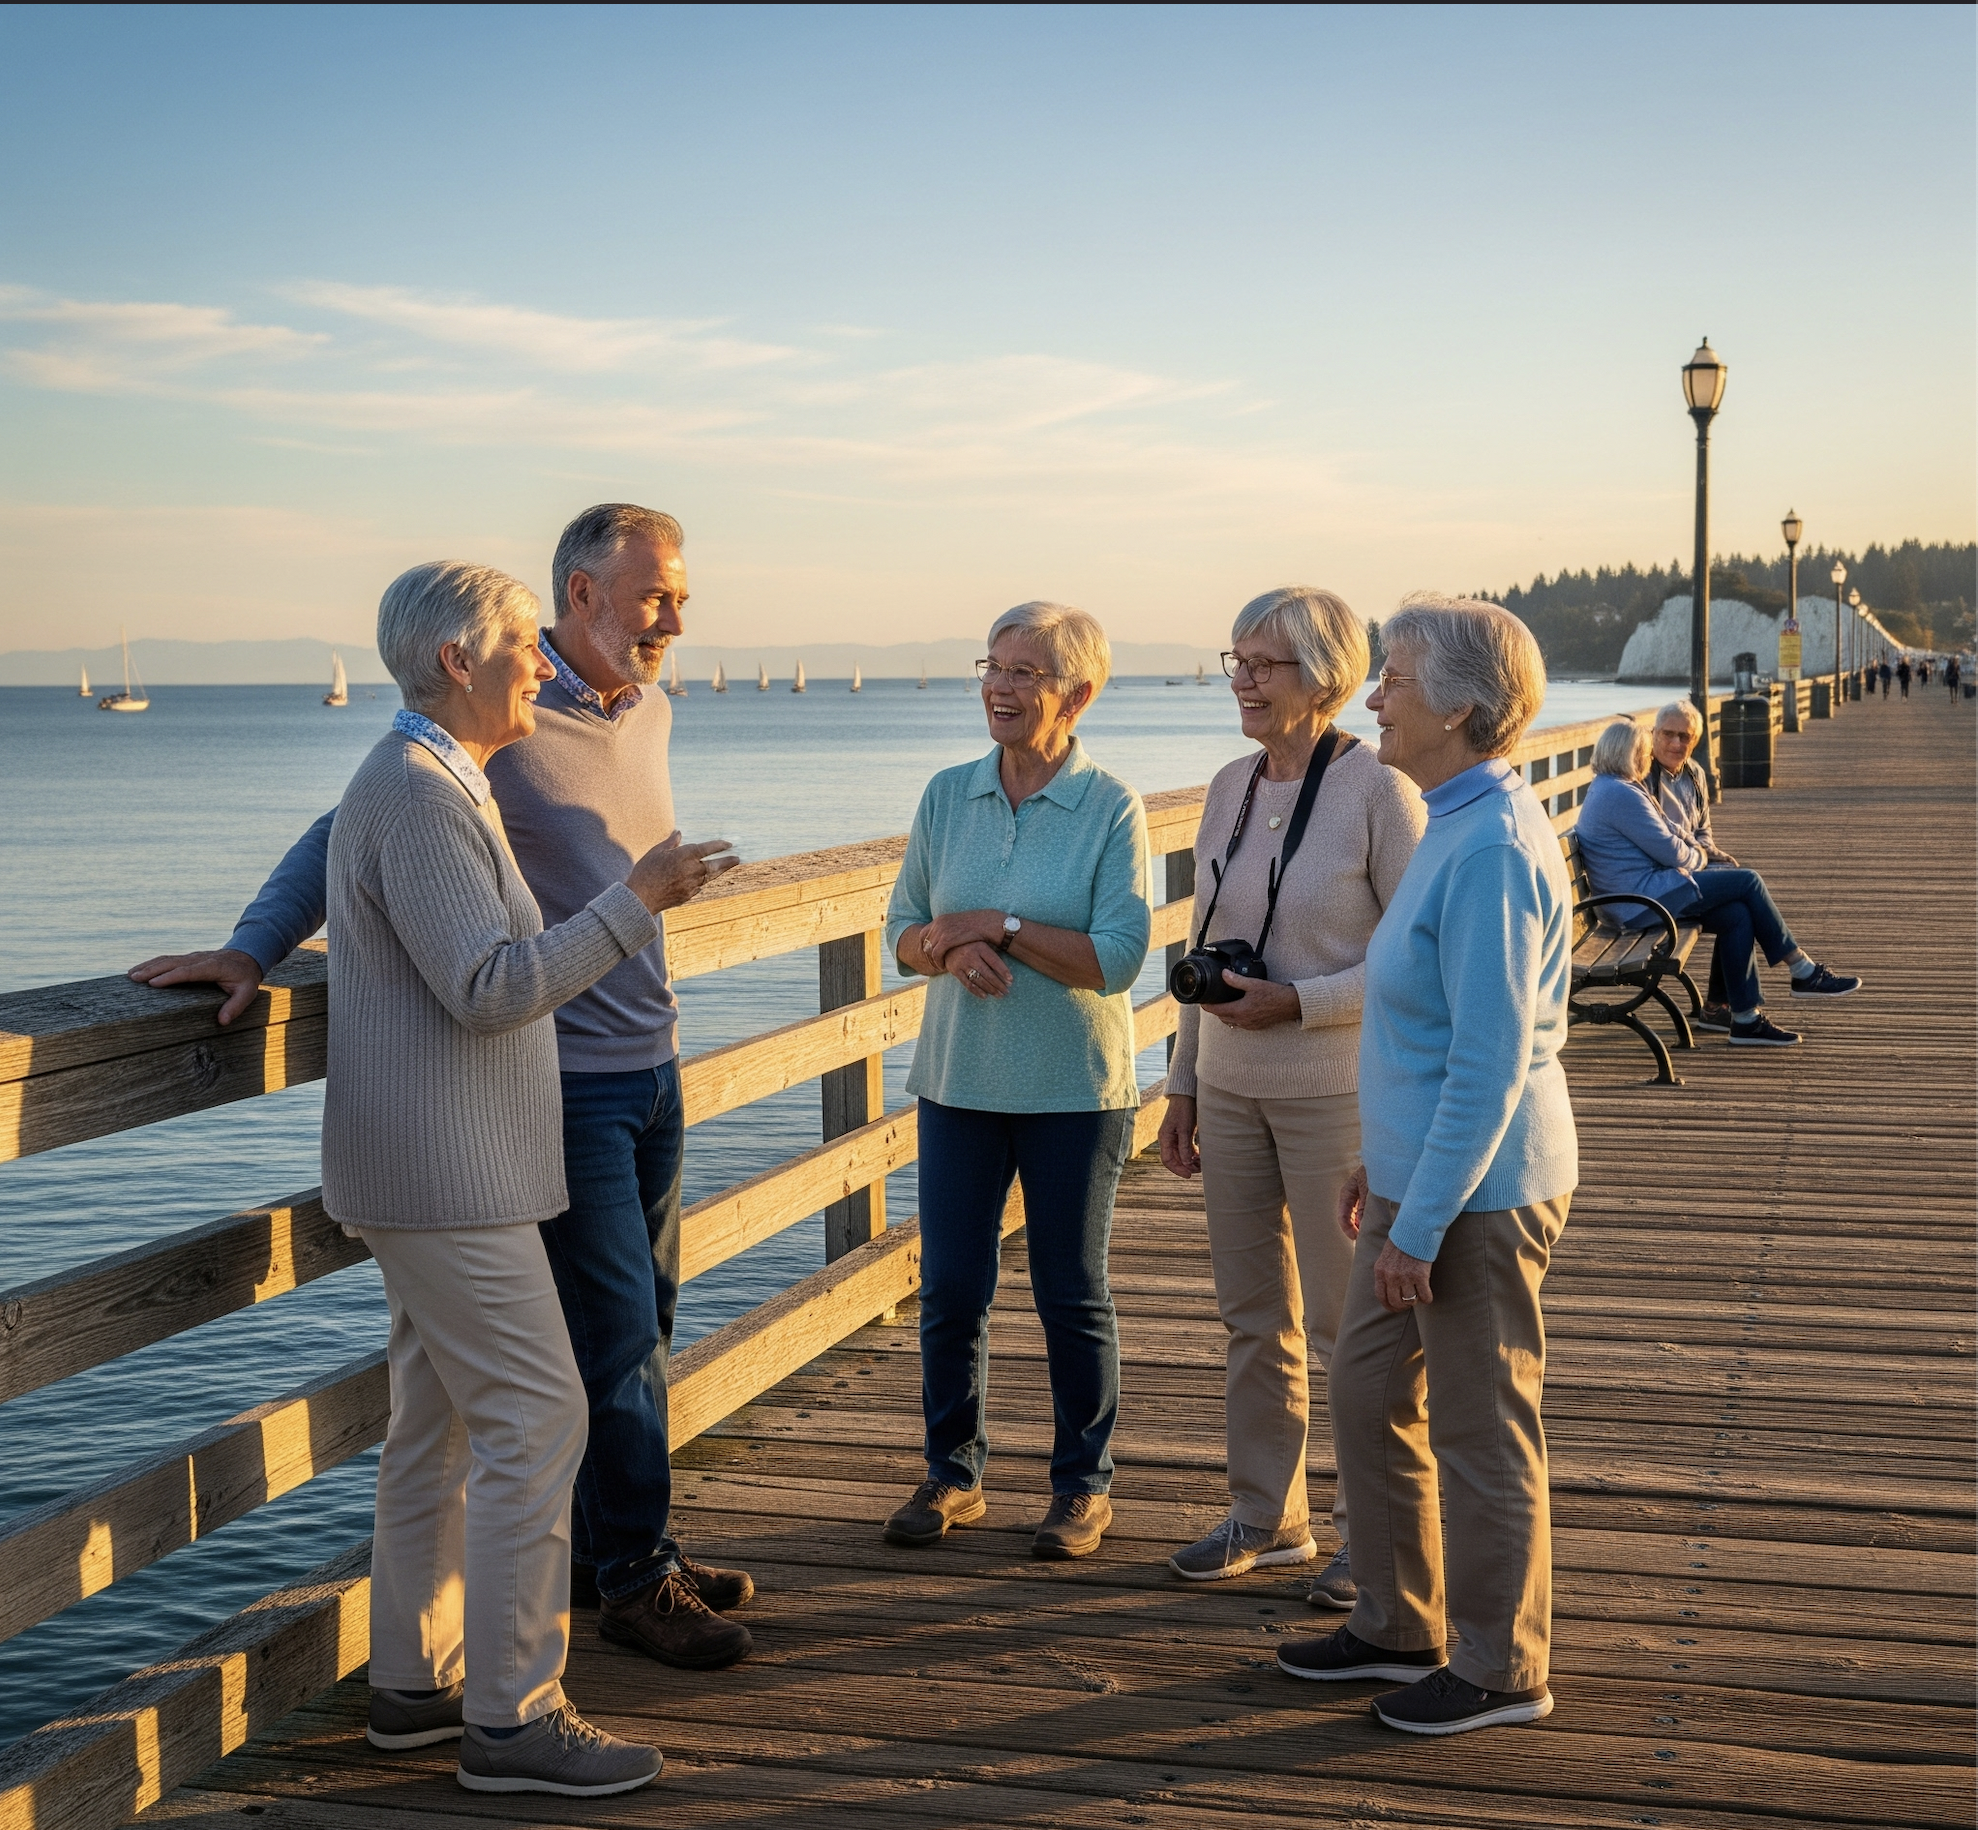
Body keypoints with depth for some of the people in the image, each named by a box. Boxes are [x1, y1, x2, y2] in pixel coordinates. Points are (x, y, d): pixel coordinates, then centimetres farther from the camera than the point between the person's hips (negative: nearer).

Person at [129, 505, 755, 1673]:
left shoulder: (653, 713, 9)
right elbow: (348, 830, -13)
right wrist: (254, 946, -21)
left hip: (652, 1062, 8)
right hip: (561, 1078, -8)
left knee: (643, 1322, 14)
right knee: (612, 1329, -3)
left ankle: (618, 1548, 28)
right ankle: (635, 1578, 11)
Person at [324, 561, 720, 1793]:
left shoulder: (437, 785, 16)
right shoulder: (417, 795, -18)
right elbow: (489, 988, -24)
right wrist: (635, 901, -21)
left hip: (442, 1171, 11)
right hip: (445, 1178, -11)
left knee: (441, 1421, 15)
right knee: (536, 1420, -8)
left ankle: (415, 1684, 25)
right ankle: (513, 1717, -2)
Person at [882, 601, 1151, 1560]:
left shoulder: (1112, 809, -8)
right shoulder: (947, 796, 4)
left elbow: (1116, 959, -15)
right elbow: (904, 930, 7)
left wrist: (998, 925, -17)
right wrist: (953, 949, -15)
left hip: (1075, 1087, -3)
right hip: (959, 1081, 3)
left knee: (1072, 1292, 7)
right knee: (949, 1288, 7)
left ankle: (1084, 1483, 22)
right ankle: (953, 1473, 24)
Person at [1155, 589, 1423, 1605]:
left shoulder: (1378, 791, -13)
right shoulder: (1230, 787, 7)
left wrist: (1297, 1003, -21)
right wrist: (1183, 1082, 14)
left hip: (1337, 1091, -6)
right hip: (1233, 1090, 6)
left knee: (1345, 1321, 3)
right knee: (1253, 1317, 14)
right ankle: (1268, 1518, 27)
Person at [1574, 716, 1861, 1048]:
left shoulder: (1605, 789, 18)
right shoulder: (1620, 794, -18)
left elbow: (1656, 840, 25)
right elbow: (1668, 850, -16)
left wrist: (1692, 851, 8)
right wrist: (1698, 857, 5)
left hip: (1636, 895, 11)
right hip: (1644, 898, -11)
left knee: (1737, 915, 0)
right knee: (1748, 882, -7)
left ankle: (1745, 1018, -2)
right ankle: (1804, 972, 3)